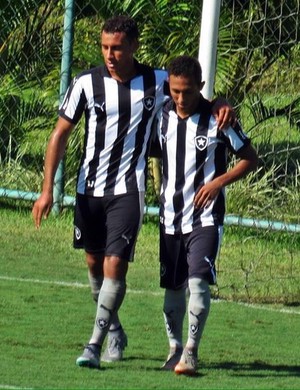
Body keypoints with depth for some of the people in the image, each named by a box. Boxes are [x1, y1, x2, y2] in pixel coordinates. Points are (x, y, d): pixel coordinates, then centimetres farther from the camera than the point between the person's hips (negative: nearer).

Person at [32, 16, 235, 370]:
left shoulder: (157, 82, -4)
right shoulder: (87, 84, -5)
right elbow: (60, 133, 1)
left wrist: (220, 106, -12)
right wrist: (47, 190, -5)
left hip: (128, 190, -2)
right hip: (89, 188, 2)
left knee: (115, 266, -14)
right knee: (94, 263, 14)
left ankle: (95, 344, -11)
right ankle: (114, 332, 35)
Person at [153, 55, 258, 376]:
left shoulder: (217, 119, -9)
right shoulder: (161, 117, 3)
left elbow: (250, 158, -1)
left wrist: (219, 182, -14)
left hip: (206, 216, -4)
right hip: (171, 217, 4)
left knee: (198, 280, -18)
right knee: (172, 287, 10)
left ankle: (191, 350, -11)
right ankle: (175, 348, 25)